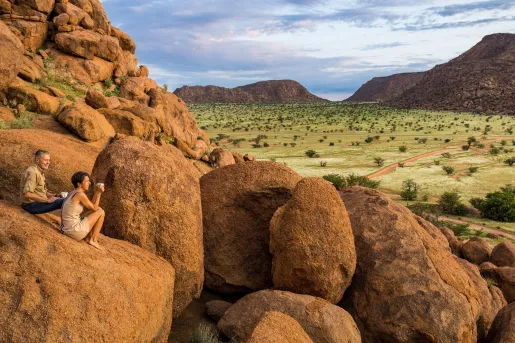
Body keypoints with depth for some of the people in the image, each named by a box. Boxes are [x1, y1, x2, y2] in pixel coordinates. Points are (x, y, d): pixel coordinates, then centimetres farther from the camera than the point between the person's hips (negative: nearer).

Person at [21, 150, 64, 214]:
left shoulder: (40, 171, 13)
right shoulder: (33, 173, -19)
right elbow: (27, 194, -29)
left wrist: (51, 195, 4)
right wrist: (47, 200, -25)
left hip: (39, 201, 11)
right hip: (31, 205, -11)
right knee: (64, 202, -25)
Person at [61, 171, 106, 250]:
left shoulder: (73, 193, 11)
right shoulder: (80, 194, -18)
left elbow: (91, 206, 14)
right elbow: (94, 208, -8)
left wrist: (96, 192, 10)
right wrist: (99, 193, -6)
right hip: (74, 230, -10)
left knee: (98, 209, 21)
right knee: (101, 212, -1)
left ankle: (88, 237, 18)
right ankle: (93, 240, 7)